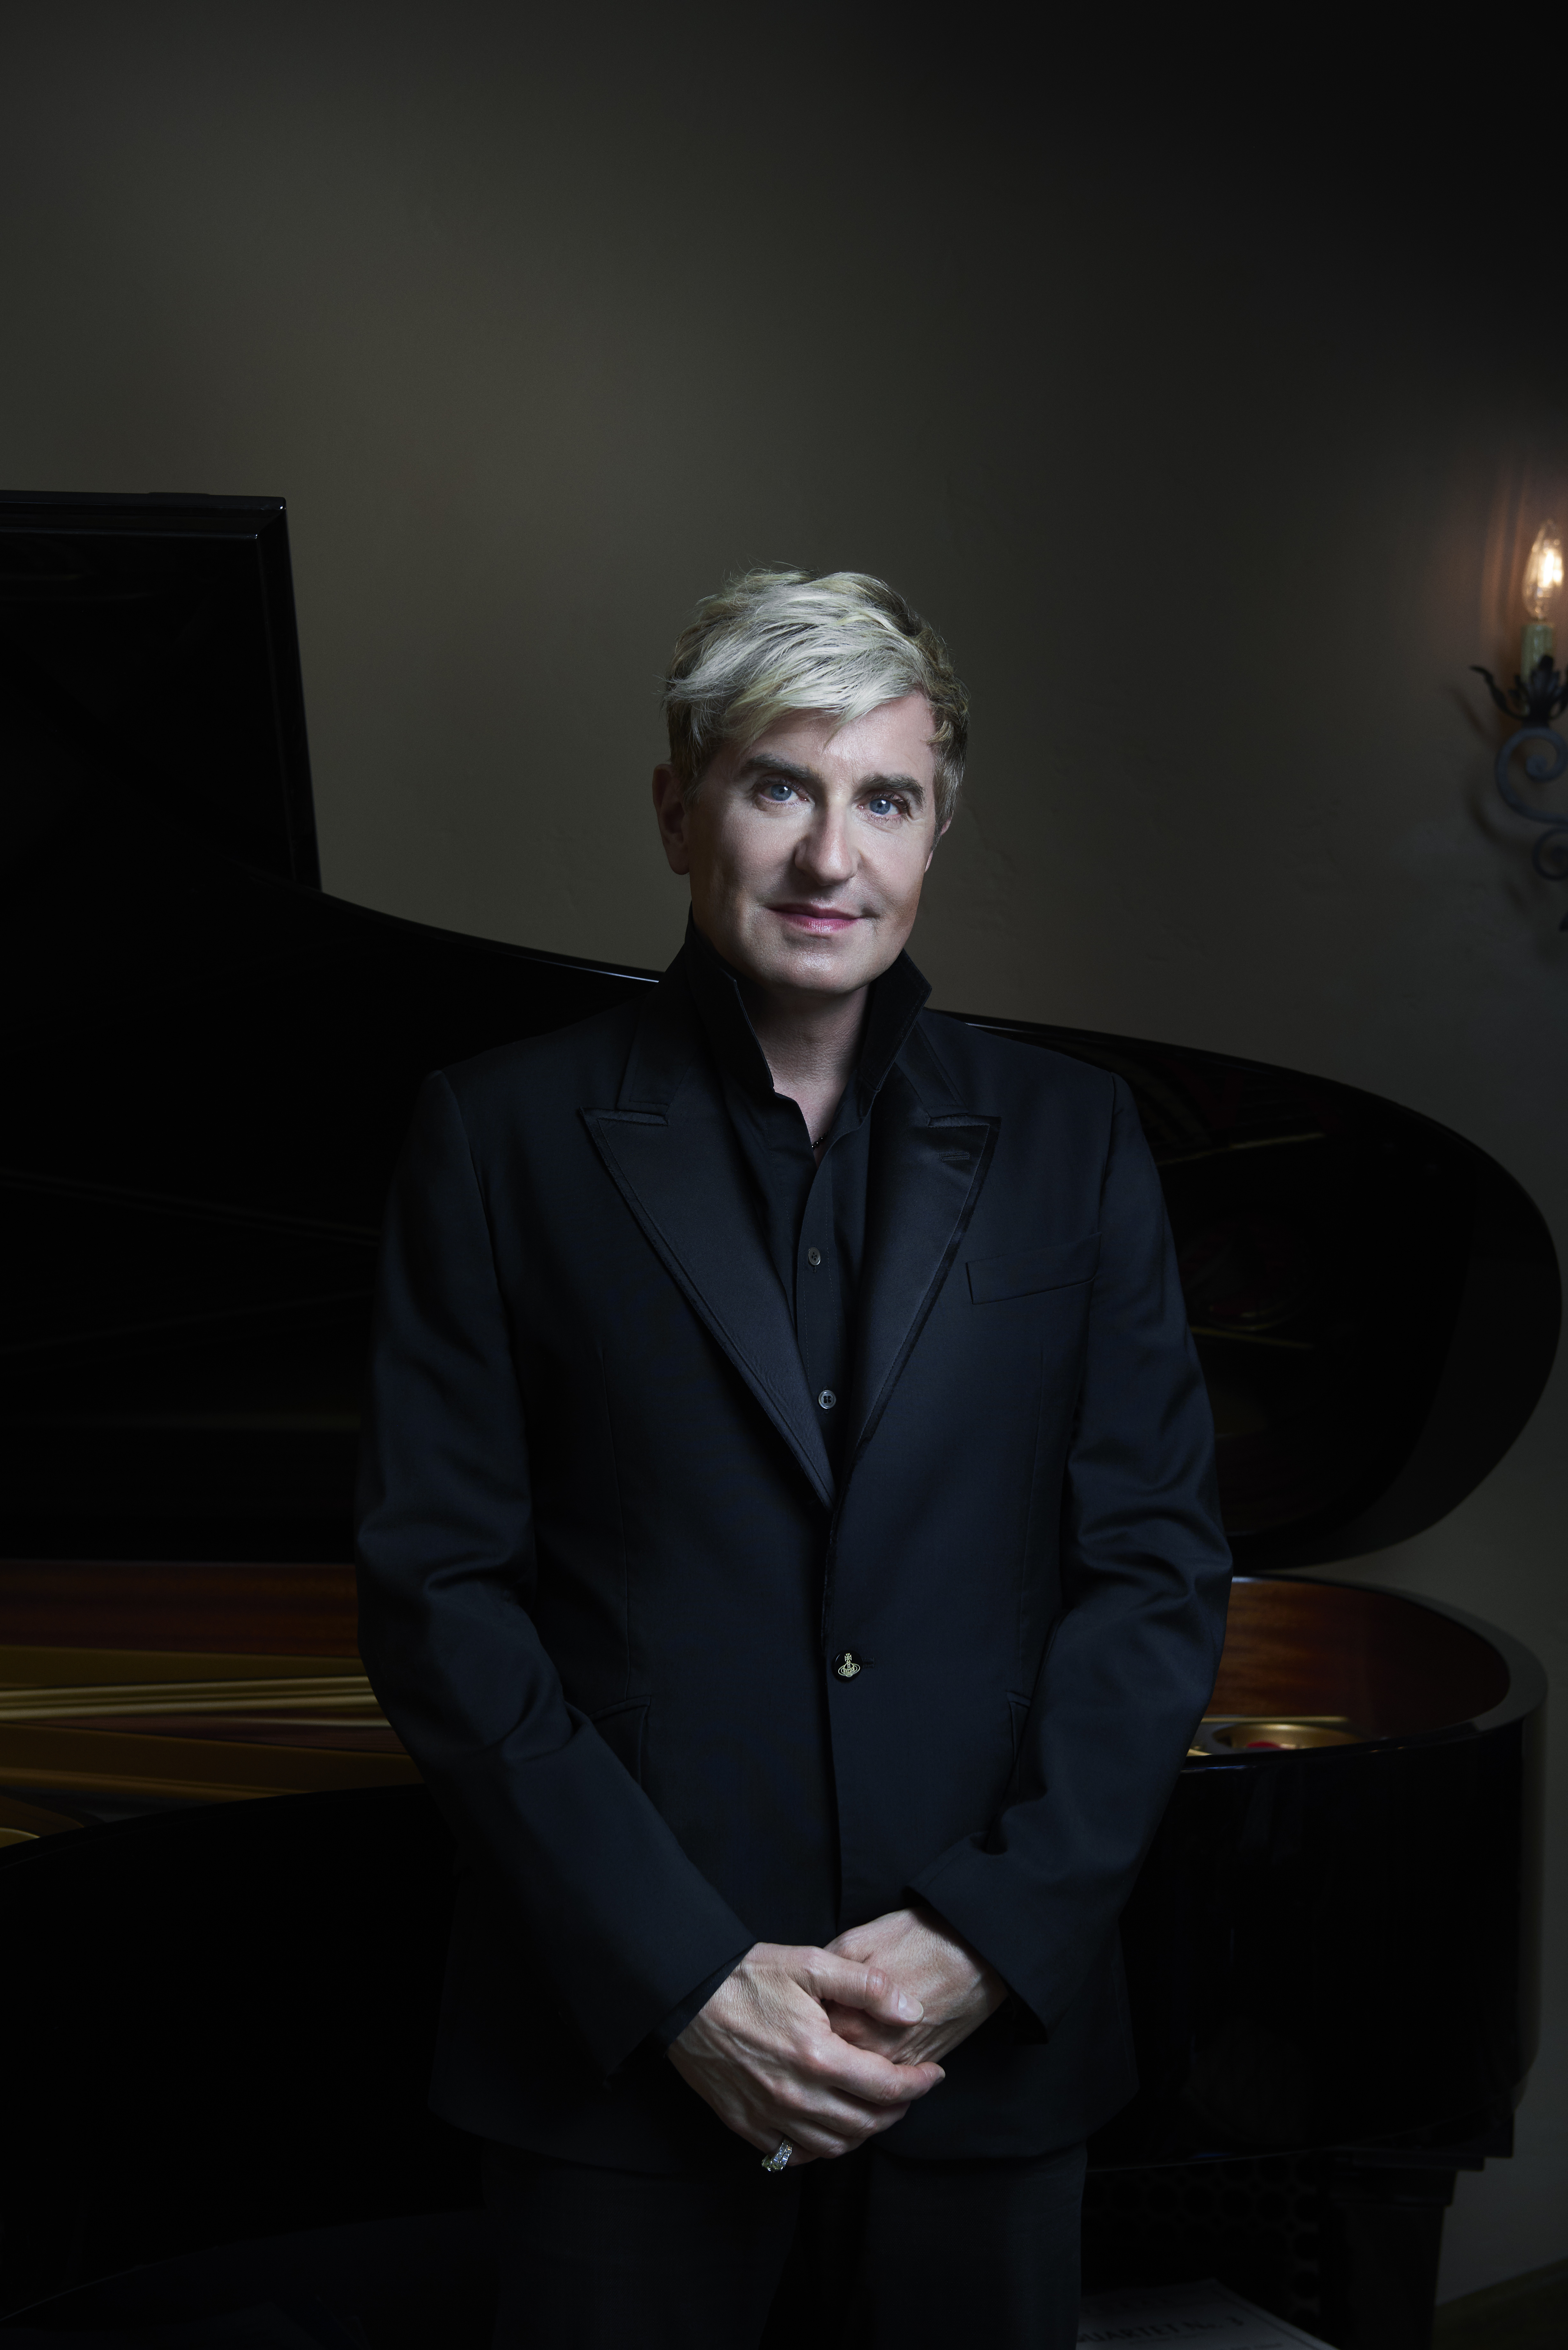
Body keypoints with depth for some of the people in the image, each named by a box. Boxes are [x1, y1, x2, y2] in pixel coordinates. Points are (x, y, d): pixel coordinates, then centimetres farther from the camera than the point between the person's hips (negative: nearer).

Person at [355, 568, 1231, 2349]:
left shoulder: (1070, 1142, 4)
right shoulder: (504, 1137, -2)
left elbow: (1160, 1564, 2)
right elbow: (438, 1587, -6)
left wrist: (997, 1933, -9)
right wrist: (680, 1976, -12)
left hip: (990, 2043, 2)